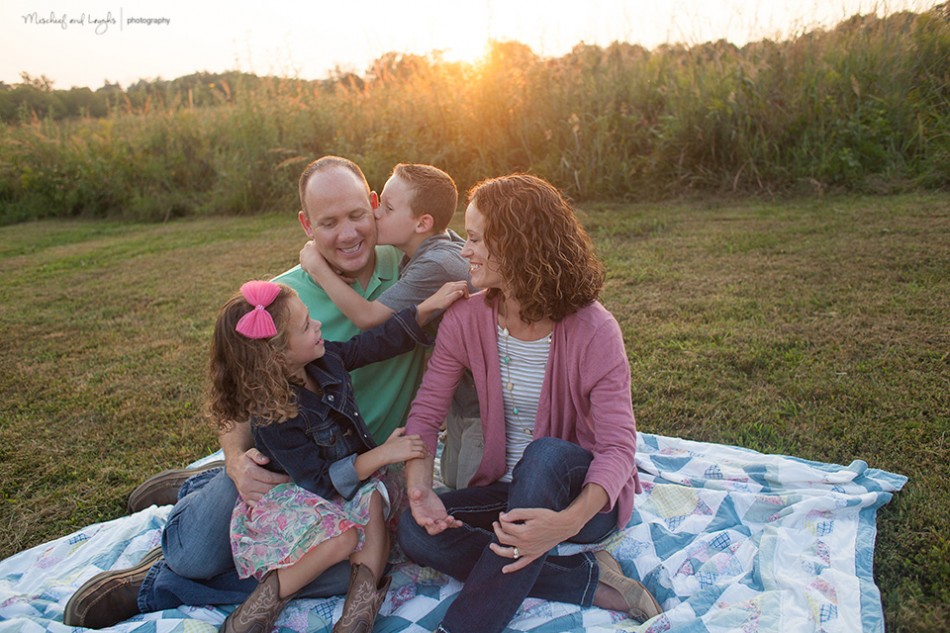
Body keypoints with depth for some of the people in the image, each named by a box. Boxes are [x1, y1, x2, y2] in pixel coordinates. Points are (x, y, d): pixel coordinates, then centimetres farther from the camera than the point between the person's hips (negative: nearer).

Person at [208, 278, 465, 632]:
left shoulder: (325, 359, -11)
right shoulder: (272, 418, -28)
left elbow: (381, 342, -3)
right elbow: (323, 480, -25)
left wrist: (430, 305, -12)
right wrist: (382, 455, -28)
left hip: (355, 475, 6)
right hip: (297, 497, -6)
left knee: (374, 497, -25)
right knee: (342, 537, -31)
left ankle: (362, 604, -24)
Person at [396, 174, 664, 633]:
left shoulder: (593, 330, -19)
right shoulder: (465, 320, -7)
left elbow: (618, 446, -23)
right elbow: (425, 413, -6)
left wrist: (568, 520, -41)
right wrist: (419, 489, -25)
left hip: (584, 495, -4)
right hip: (506, 491, 5)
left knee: (546, 454, -37)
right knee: (415, 530, -20)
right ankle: (587, 580, -16)